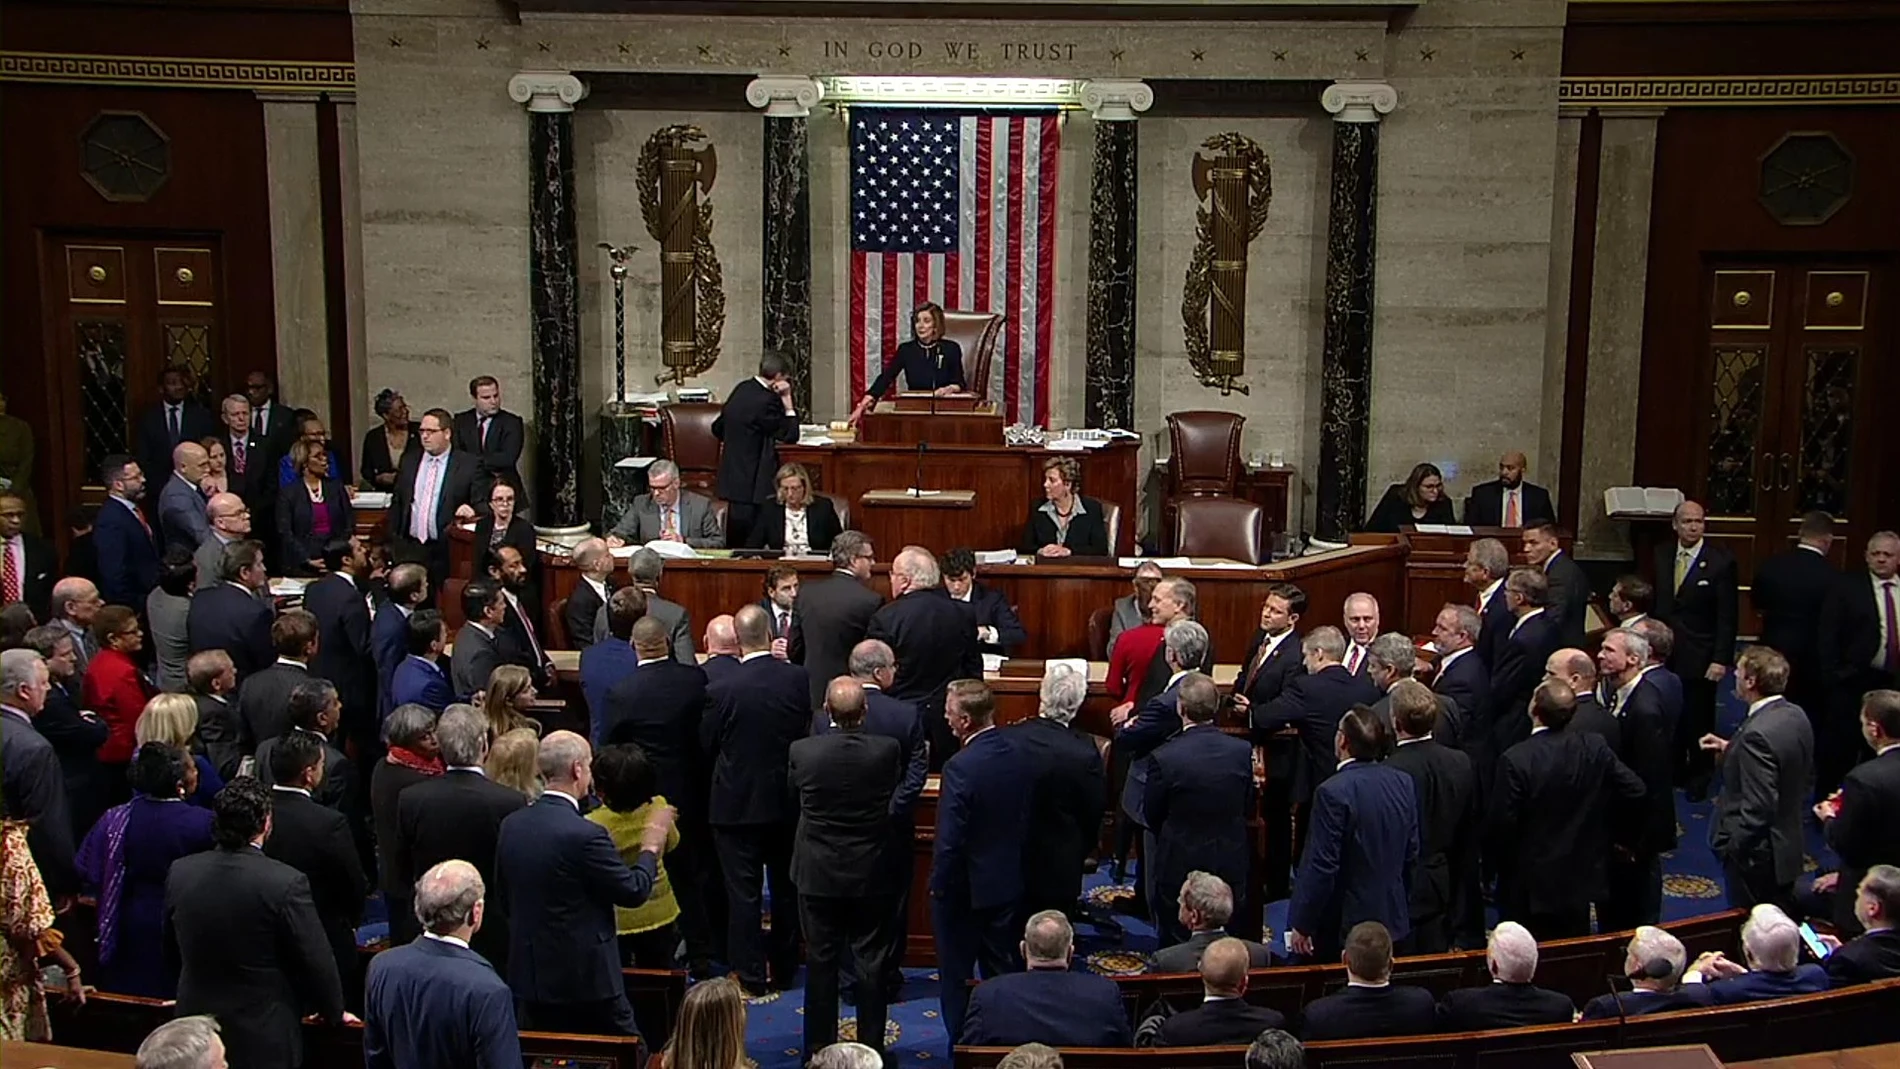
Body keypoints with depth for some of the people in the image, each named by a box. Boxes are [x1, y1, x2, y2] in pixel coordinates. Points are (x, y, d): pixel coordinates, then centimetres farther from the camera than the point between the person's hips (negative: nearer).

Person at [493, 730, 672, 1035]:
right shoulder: (585, 834, -21)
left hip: (529, 973, 7)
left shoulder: (511, 825, 0)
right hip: (586, 976, -6)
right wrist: (651, 847, 5)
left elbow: (504, 900, 10)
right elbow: (634, 891, -11)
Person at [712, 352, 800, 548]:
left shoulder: (742, 389, 7)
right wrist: (787, 400, -11)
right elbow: (790, 435, -13)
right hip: (751, 483, -9)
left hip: (733, 478, 9)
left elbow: (718, 428, 16)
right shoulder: (767, 400, -19)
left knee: (734, 540, 15)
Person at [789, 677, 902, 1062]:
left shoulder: (802, 752, -16)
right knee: (870, 962, 11)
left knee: (820, 961, 10)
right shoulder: (888, 750, -15)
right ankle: (872, 1048, 19)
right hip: (870, 874, 0)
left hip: (818, 874, 0)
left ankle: (819, 1048, 19)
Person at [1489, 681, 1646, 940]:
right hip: (1580, 878, 5)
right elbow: (1636, 790, -4)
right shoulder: (1595, 748, -9)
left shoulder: (1515, 760, -23)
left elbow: (1500, 824, -19)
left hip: (1529, 889, -5)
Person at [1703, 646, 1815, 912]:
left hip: (1754, 853, -9)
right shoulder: (1796, 717, 0)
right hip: (1788, 846, 9)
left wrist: (1733, 847, -16)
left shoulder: (1757, 733, -28)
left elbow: (1759, 806, -29)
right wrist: (1731, 750, 10)